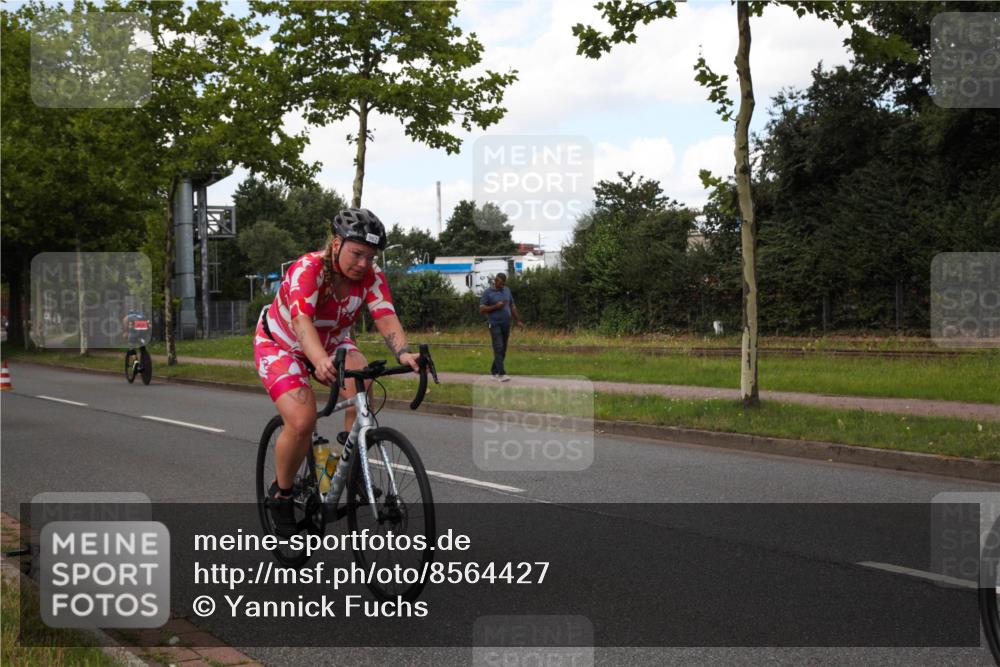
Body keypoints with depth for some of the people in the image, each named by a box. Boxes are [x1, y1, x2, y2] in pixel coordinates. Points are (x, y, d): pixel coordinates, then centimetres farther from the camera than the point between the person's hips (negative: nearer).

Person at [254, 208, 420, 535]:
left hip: (331, 342, 4)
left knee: (362, 381, -29)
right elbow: (302, 321, -48)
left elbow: (386, 318, -32)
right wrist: (320, 361, -68)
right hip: (280, 344, -4)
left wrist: (403, 353, -53)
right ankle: (281, 494, 1)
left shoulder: (371, 276, -19)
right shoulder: (307, 269, -33)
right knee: (302, 421, -25)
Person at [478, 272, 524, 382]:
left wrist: (518, 320, 8)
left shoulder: (507, 290, 10)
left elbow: (512, 306, 15)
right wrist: (496, 306, -18)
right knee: (498, 348, -14)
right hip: (494, 324, -6)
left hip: (506, 324, 6)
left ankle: (495, 372, 17)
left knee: (503, 349, 7)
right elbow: (482, 309, -8)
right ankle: (501, 374, -20)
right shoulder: (487, 292, -5)